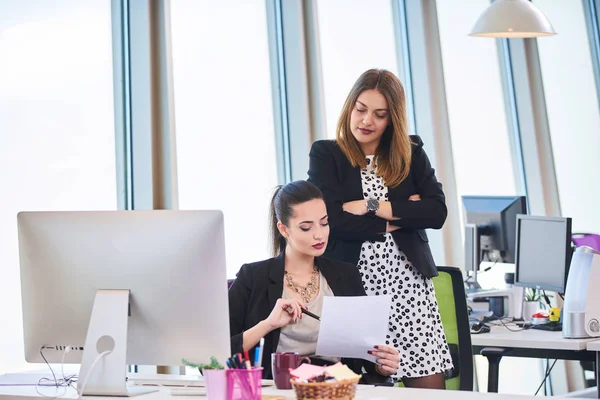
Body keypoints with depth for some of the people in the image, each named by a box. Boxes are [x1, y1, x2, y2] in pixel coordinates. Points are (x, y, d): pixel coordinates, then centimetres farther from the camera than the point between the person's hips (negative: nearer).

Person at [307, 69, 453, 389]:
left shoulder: (412, 154, 11)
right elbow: (330, 218, -11)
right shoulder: (325, 154, 3)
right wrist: (400, 215, -6)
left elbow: (437, 212, -2)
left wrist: (372, 206, -10)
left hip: (407, 285, 2)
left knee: (429, 386, -1)